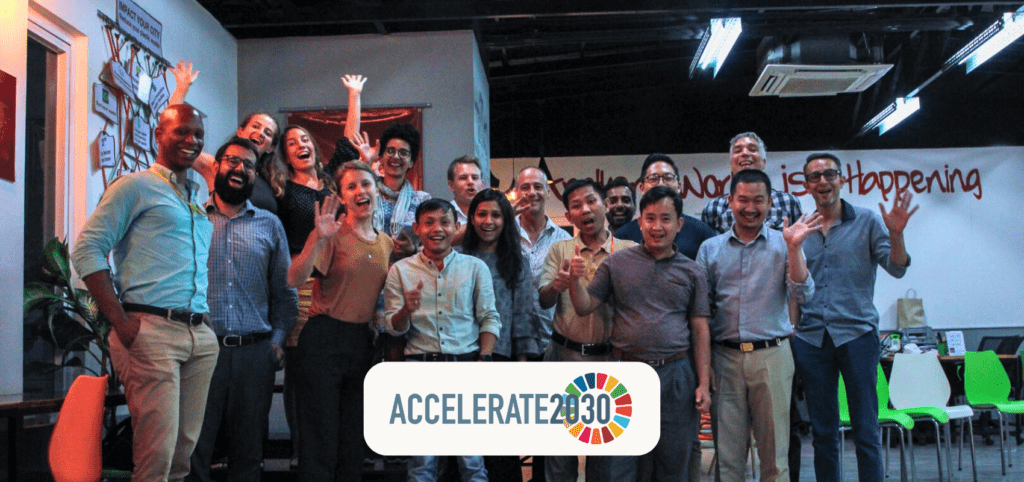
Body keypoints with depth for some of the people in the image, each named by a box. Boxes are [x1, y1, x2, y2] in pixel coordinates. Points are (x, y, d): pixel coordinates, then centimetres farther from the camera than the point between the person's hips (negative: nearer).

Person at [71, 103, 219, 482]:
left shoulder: (201, 199, 22)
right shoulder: (136, 186, 3)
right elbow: (87, 249, -5)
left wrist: (207, 317, 11)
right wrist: (120, 322, -13)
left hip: (201, 334, 6)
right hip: (151, 330, -6)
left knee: (186, 446, 9)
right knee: (157, 450, -11)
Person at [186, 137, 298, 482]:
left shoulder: (270, 224, 14)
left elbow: (285, 289, 15)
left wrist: (278, 338, 4)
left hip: (255, 351, 2)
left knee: (248, 453, 9)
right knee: (192, 450, 1)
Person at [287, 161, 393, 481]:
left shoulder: (387, 243, 11)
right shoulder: (332, 235, -7)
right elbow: (294, 279, -21)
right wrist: (317, 240, -32)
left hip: (363, 343, 6)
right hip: (324, 340, -5)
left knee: (354, 441, 12)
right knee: (320, 442, -2)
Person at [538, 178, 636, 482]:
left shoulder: (629, 251, 0)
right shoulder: (560, 251, 5)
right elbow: (543, 302, -2)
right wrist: (556, 286, -25)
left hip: (610, 357, -1)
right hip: (564, 354, 1)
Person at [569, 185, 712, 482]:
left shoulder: (692, 272, 6)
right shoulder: (617, 263, 4)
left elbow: (700, 330, 5)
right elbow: (584, 308, 5)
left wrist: (704, 383, 0)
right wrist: (575, 280, -15)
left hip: (676, 375, 1)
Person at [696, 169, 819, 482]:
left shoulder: (783, 245, 4)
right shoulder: (710, 249, 8)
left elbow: (802, 295, -7)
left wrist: (794, 247, -15)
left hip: (772, 355, -1)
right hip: (725, 357, 2)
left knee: (774, 450, 6)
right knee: (727, 453, 8)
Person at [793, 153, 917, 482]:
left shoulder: (867, 221, 4)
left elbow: (896, 269, -6)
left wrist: (896, 234, -20)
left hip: (856, 333, -2)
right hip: (810, 338, 3)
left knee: (866, 430, -1)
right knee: (823, 431, 9)